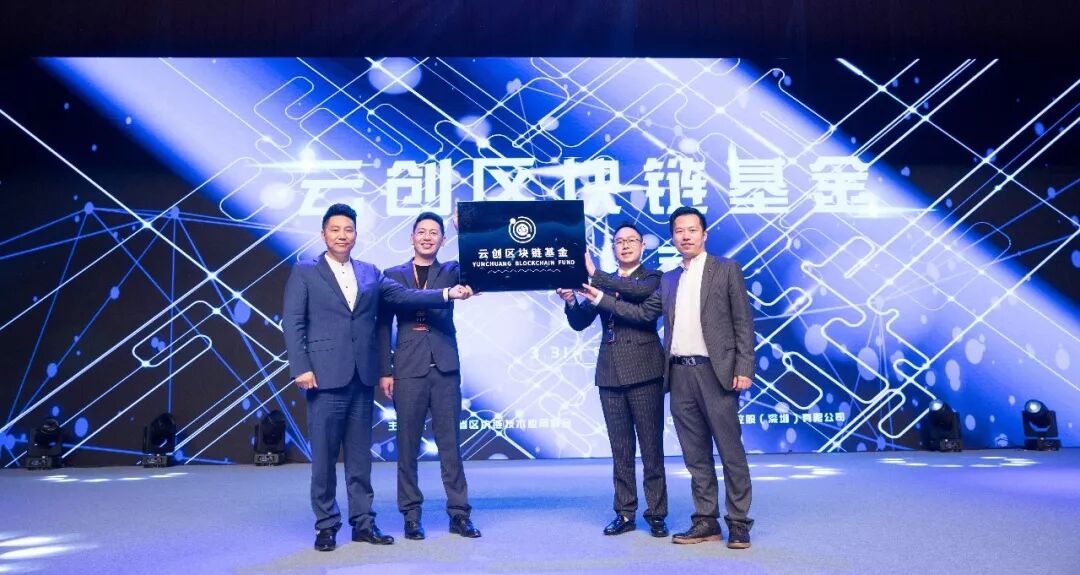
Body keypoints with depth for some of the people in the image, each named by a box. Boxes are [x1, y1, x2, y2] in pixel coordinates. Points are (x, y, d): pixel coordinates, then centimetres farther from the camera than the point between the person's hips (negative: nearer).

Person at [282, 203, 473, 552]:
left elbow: (404, 295, 4)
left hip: (362, 377, 4)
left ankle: (363, 522, 19)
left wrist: (448, 294, -9)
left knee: (360, 455, 10)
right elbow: (293, 323, -2)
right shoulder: (304, 272, 4)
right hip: (325, 376, -3)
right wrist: (301, 368, -12)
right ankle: (326, 525, 16)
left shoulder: (370, 273, 14)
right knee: (324, 455, 3)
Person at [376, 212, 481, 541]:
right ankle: (411, 515, 15)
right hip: (408, 370, 0)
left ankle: (459, 513, 11)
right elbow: (384, 326, 7)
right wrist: (385, 371, 1)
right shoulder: (394, 275, 10)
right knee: (407, 445, 4)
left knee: (450, 443, 3)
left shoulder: (451, 271, 12)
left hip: (445, 368, 0)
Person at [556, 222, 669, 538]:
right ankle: (624, 514, 18)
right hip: (610, 373, 4)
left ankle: (656, 514, 11)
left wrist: (594, 274, -23)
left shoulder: (653, 277, 4)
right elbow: (579, 323, 8)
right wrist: (571, 301, -12)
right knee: (620, 449, 10)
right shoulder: (602, 283, 14)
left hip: (643, 371, -4)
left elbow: (641, 291, -20)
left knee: (651, 447, 1)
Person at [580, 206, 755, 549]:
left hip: (715, 372, -4)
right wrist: (600, 297, 10)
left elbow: (743, 322, -2)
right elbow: (644, 313, 15)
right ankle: (705, 522, 18)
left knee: (731, 451, 1)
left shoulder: (727, 270, 3)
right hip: (680, 375, 5)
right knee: (696, 454, 9)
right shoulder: (668, 280, 17)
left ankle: (738, 524, 11)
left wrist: (744, 369, -10)